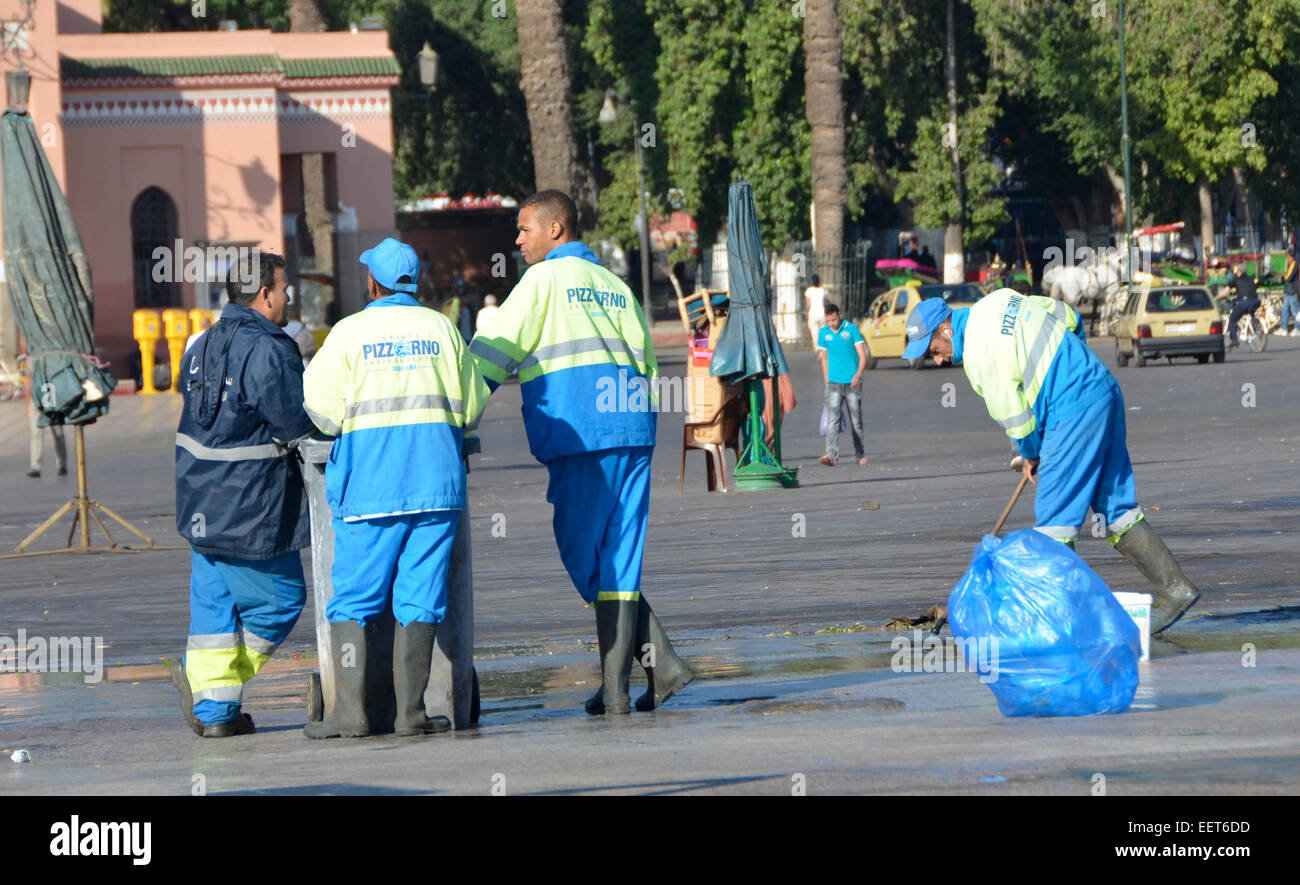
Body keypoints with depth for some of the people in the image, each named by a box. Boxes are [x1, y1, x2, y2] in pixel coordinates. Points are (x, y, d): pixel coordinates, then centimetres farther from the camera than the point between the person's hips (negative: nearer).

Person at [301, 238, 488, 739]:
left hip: (369, 486, -2)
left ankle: (350, 711, -4)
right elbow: (471, 408, 8)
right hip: (436, 481, 2)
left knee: (353, 600, 3)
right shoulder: (442, 330, 5)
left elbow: (324, 411, -6)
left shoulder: (349, 334, -1)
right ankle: (411, 712, -1)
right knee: (420, 600, 3)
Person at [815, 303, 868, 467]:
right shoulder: (823, 333, 8)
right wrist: (827, 382, 12)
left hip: (852, 382, -1)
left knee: (856, 421, 6)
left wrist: (858, 374, -19)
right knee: (832, 419, -13)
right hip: (834, 382, 1)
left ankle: (860, 454, 20)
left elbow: (862, 355, -4)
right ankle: (832, 455, -23)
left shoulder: (852, 330, -1)